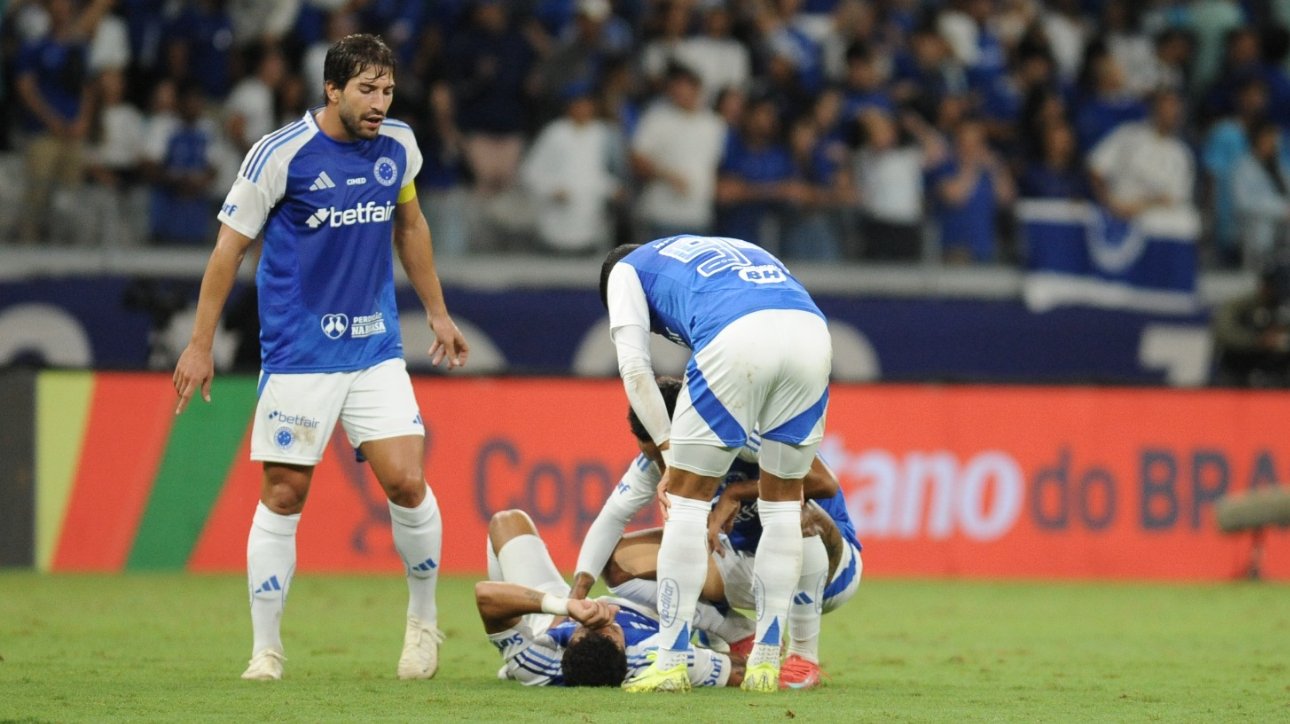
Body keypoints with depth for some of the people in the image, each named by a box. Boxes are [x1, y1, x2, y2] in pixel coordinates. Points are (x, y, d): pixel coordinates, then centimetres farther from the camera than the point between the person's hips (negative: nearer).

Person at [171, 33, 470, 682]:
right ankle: (265, 649, 8)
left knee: (407, 482, -8)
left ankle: (423, 621, 14)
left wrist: (437, 313, 24)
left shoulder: (397, 146, 3)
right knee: (283, 495, -2)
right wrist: (201, 345, -4)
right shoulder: (281, 153, -11)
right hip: (297, 354, -3)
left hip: (376, 348, 3)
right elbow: (229, 245, -4)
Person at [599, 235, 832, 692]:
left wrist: (671, 451, 19)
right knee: (782, 500, 18)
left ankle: (672, 664, 8)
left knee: (688, 497, 9)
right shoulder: (736, 248, 43)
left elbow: (634, 367, 16)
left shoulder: (628, 268, 29)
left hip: (736, 338, -4)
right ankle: (765, 664, 18)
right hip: (812, 330, 5)